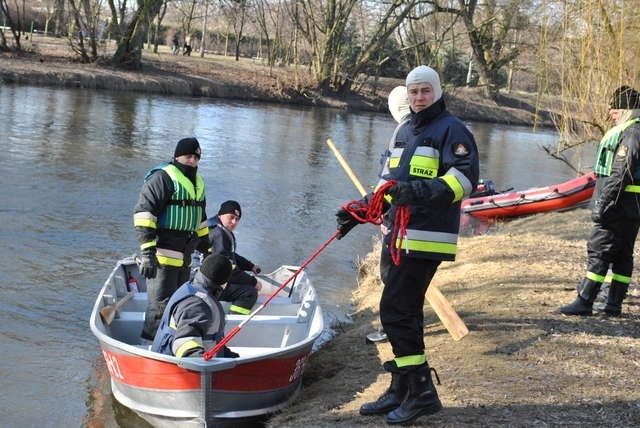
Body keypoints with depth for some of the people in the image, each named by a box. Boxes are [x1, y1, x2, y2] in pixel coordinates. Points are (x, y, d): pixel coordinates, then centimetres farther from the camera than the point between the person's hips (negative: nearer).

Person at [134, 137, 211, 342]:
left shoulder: (197, 182, 20)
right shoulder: (163, 177, -9)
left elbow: (200, 221, 30)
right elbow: (143, 212, -18)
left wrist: (208, 251, 27)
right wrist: (147, 251, -25)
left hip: (183, 258, 9)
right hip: (162, 256, -9)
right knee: (162, 304, -10)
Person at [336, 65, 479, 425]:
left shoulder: (451, 129, -6)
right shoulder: (404, 130, 19)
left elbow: (464, 178, -18)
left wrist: (421, 191, -30)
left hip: (426, 239, -8)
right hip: (396, 234, 8)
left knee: (396, 311, -11)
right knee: (404, 313, 12)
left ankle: (422, 392, -1)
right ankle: (403, 390, 22)